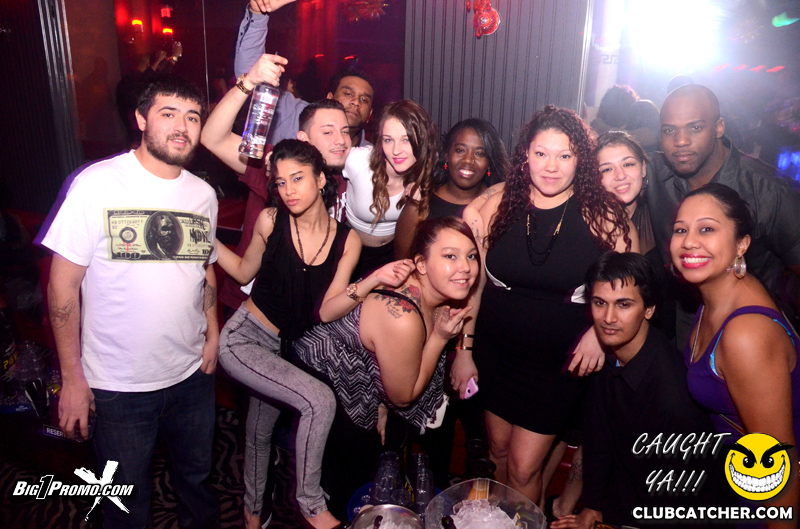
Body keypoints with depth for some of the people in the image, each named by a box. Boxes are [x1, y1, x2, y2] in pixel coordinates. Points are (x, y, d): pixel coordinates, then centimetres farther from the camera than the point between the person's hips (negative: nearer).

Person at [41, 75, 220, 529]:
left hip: (193, 374, 4)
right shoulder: (98, 184, -13)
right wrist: (72, 377, -9)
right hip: (118, 387, -4)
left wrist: (213, 333, 5)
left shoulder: (204, 194, 2)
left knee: (197, 479, 22)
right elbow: (63, 286, -10)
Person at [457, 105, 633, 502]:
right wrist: (464, 350, 2)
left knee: (523, 469, 3)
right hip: (496, 356, 3)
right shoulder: (498, 206, -6)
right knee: (499, 451, 19)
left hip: (559, 365, -2)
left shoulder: (601, 215, -11)